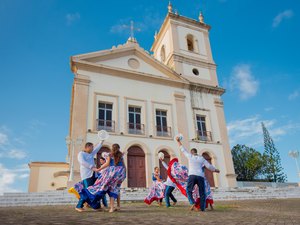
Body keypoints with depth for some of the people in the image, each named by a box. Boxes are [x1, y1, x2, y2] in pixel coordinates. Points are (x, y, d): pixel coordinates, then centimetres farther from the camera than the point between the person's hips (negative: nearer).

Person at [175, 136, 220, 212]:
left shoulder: (190, 156, 9)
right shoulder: (201, 158, 13)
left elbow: (183, 150, 16)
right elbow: (209, 166, 13)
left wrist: (178, 141, 25)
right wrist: (216, 170, 29)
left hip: (192, 176, -2)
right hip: (200, 176, 2)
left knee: (188, 190, 6)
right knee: (202, 193, 9)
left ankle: (192, 203, -16)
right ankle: (202, 208, 4)